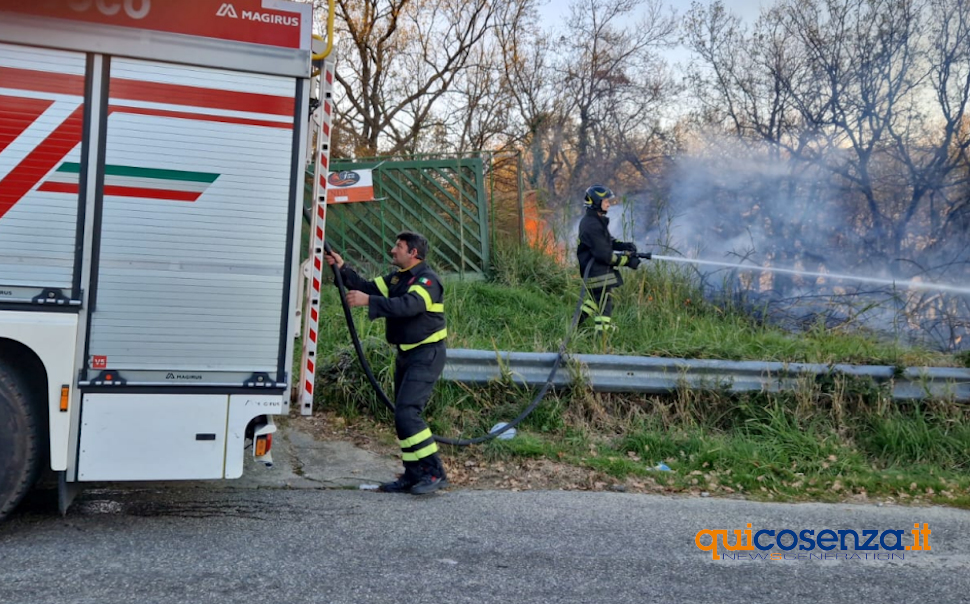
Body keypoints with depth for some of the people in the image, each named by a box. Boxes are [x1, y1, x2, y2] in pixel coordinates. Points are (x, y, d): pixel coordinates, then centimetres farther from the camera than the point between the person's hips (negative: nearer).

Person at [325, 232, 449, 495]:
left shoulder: (427, 280, -15)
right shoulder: (398, 278, 14)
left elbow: (409, 305, -32)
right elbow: (370, 288, 6)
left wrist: (368, 301, -35)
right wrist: (343, 269, -2)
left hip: (426, 356, -10)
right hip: (406, 354, 10)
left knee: (407, 412, -18)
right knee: (402, 414, 11)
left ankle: (435, 472, -14)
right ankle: (413, 475, 17)